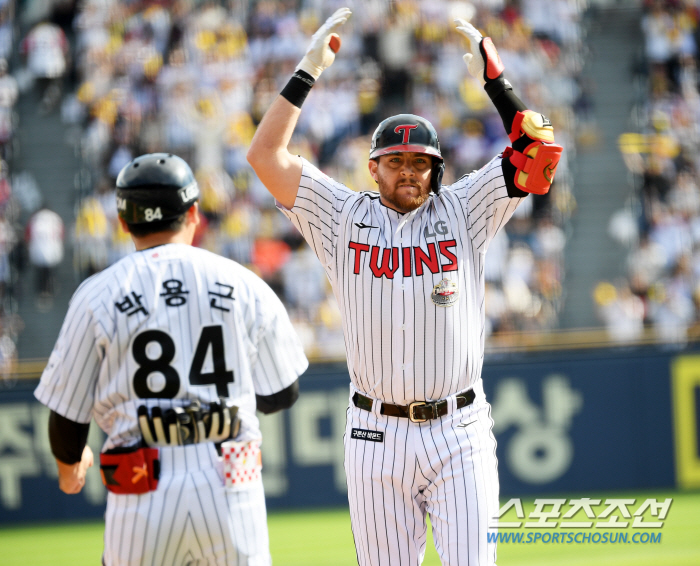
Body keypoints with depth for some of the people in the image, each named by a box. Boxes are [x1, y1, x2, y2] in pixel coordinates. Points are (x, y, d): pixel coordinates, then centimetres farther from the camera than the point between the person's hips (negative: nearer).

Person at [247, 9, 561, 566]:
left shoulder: (462, 211, 6)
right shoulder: (345, 218, 6)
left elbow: (540, 149, -1)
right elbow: (266, 154, 1)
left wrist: (493, 77, -6)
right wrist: (308, 71, 0)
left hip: (458, 435, -1)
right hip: (377, 433, 1)